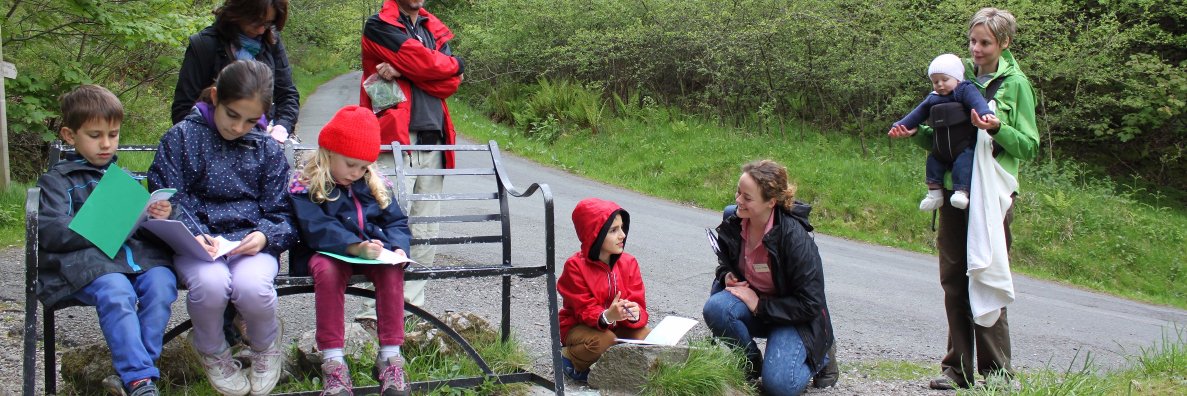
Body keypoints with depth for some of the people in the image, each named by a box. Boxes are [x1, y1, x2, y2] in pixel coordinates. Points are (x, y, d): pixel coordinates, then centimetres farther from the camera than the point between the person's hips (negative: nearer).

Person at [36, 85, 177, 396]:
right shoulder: (56, 180, 14)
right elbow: (50, 232, -2)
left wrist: (159, 217, 4)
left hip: (138, 252, 4)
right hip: (86, 259, -4)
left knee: (161, 283, -29)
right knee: (116, 293, -35)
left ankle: (135, 369, -22)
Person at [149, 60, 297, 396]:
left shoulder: (267, 149, 11)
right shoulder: (182, 136, 5)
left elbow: (281, 213, 9)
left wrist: (265, 235, -14)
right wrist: (191, 233, -20)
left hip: (251, 240, 1)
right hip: (197, 240, -1)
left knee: (252, 286, -34)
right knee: (211, 282, -36)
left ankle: (266, 347, 4)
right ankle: (212, 352, 1)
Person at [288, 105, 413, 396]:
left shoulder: (375, 183, 11)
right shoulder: (305, 187, -4)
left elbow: (396, 222, 11)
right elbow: (317, 230, -17)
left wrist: (398, 247, -13)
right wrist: (356, 247, -32)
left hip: (375, 251, 3)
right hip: (332, 253, -3)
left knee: (392, 271, -29)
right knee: (327, 270, -37)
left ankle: (390, 355, -25)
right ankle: (332, 359, -32)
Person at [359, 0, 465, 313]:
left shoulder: (435, 30, 19)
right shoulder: (379, 26, 2)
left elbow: (451, 82, 2)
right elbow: (426, 64, -11)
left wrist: (403, 71, -9)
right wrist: (454, 63, 7)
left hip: (433, 143, 6)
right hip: (395, 141, -6)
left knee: (426, 232, 5)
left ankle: (412, 305, 10)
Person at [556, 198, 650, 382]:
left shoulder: (629, 263, -6)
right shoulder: (575, 266, -18)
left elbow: (638, 303, -12)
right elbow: (585, 311, -22)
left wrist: (635, 314, -38)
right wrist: (607, 317, -45)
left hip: (617, 326, 4)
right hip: (580, 327, -4)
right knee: (604, 341, -36)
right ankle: (570, 358, -4)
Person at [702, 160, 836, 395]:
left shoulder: (795, 238, -25)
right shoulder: (734, 224, -8)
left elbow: (810, 304, -21)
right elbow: (725, 264, 15)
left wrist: (759, 305, -22)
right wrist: (727, 276, -9)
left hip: (794, 318, -5)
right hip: (752, 302, 5)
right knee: (715, 308, -29)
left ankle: (820, 356, 9)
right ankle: (751, 364, -2)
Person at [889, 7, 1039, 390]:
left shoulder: (1016, 84, -1)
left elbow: (1029, 147, -3)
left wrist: (997, 130, -20)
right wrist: (915, 132, -1)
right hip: (954, 191, 5)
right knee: (954, 281, 7)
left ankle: (995, 373, 6)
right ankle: (959, 368, 17)